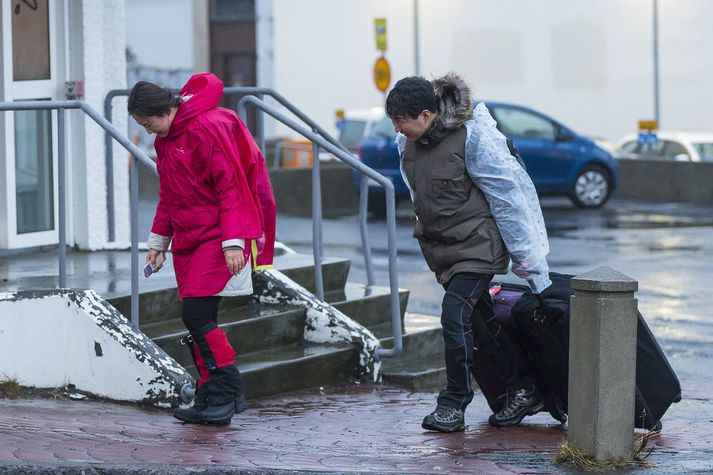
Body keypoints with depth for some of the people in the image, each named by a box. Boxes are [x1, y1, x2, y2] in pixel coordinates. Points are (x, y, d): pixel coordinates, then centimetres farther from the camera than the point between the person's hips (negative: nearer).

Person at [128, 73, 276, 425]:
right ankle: (211, 399, 10)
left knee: (197, 314, -15)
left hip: (215, 240, -9)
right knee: (197, 320, 5)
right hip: (187, 242, 9)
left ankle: (228, 392, -7)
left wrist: (233, 241, -22)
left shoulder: (208, 128, -14)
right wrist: (158, 241, 22)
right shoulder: (164, 139, 15)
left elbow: (231, 185, -18)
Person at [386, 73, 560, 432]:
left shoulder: (472, 138, -19)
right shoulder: (408, 144, 2)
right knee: (480, 321, 9)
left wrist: (532, 264, -13)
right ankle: (523, 391, 21)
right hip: (442, 246, 7)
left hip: (478, 243, -7)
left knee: (455, 314, -17)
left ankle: (454, 403, -6)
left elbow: (508, 197, -15)